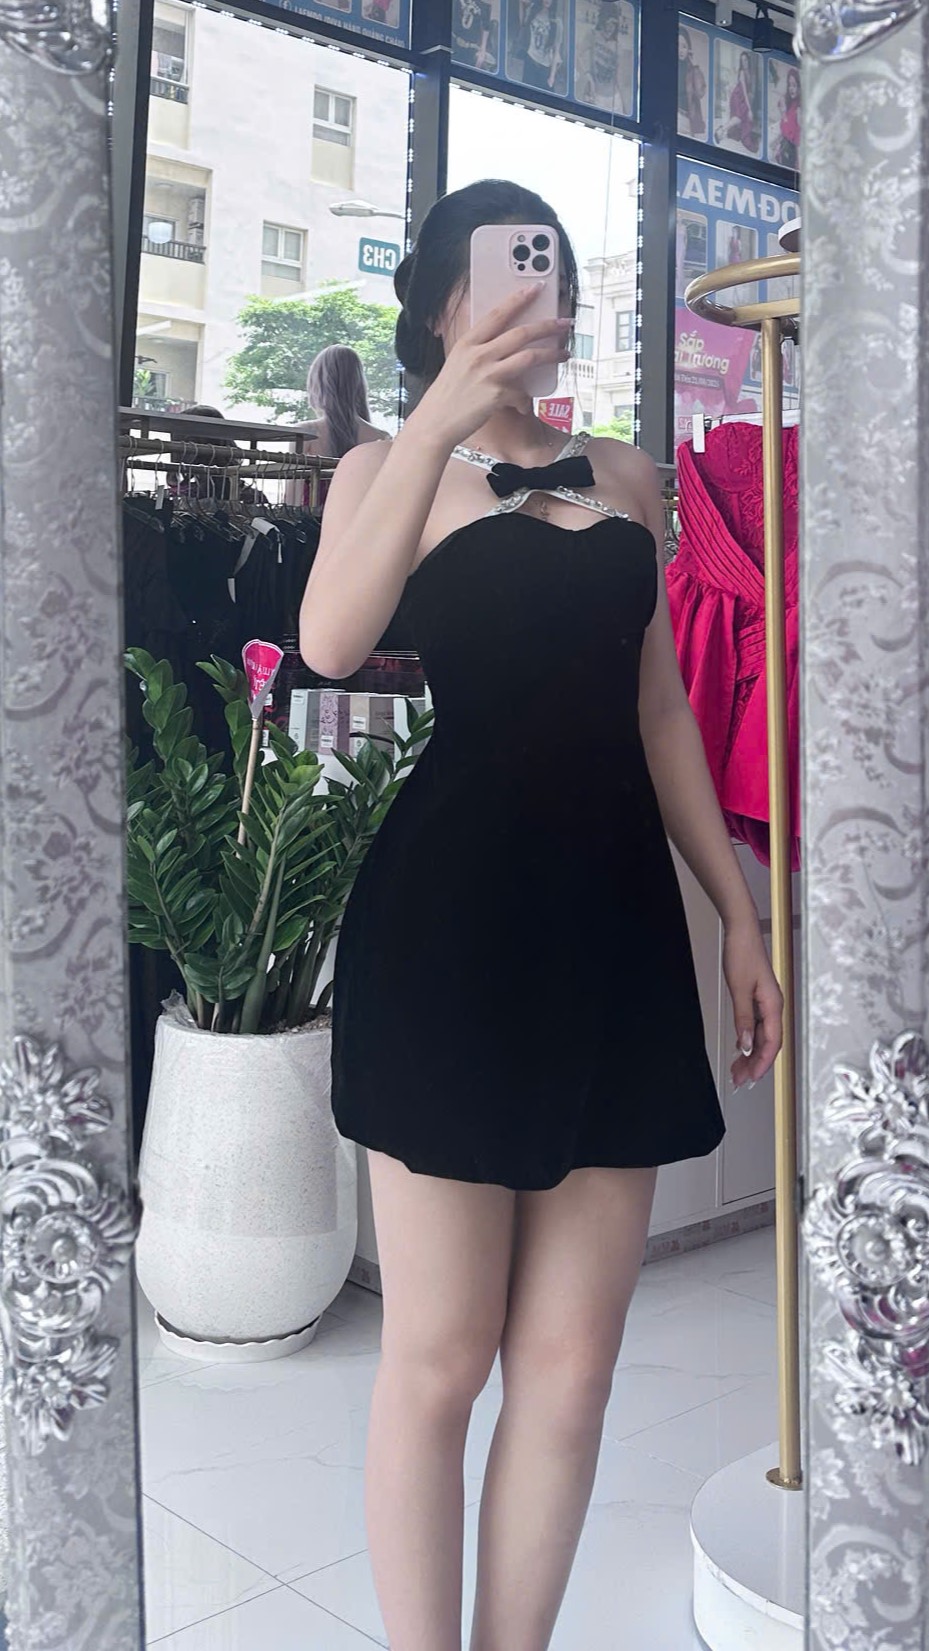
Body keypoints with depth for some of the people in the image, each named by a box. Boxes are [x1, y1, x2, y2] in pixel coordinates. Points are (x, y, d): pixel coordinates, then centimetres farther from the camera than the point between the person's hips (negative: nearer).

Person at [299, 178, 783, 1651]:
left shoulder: (627, 477, 18)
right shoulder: (387, 470, 7)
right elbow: (331, 642, -15)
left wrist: (737, 908, 15)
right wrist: (445, 418, -18)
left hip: (615, 928, 4)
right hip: (448, 923, -4)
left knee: (573, 1364, 7)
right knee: (441, 1357, 3)